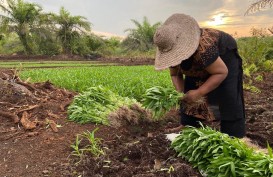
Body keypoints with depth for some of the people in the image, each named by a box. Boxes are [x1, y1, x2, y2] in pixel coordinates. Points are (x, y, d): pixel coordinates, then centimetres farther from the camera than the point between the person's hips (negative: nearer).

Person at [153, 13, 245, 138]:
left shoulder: (202, 49, -45)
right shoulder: (171, 49, -21)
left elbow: (222, 72, -35)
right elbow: (175, 75, -7)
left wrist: (199, 92, -42)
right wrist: (180, 93, -26)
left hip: (224, 57, -6)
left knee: (227, 98, -16)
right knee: (188, 92, 2)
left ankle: (234, 135, -7)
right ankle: (187, 125, 15)